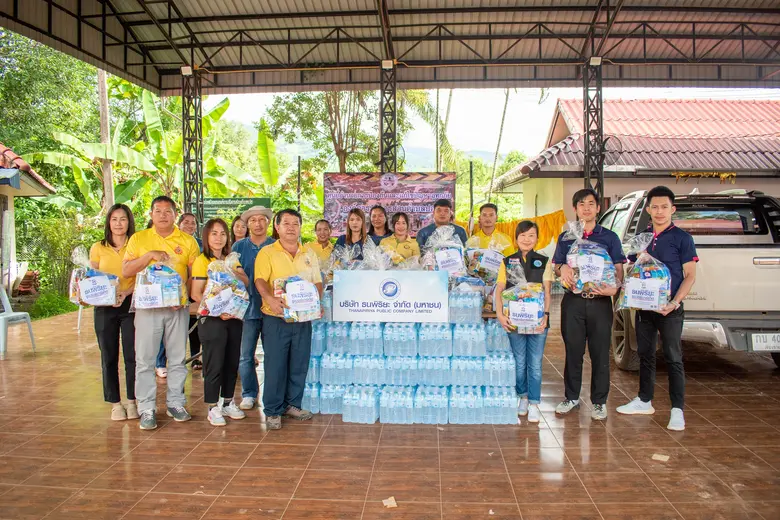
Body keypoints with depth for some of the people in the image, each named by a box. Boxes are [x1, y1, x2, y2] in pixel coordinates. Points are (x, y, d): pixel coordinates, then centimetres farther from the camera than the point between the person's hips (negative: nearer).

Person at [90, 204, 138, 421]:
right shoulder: (98, 248, 7)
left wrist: (125, 292, -19)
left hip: (130, 305, -1)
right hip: (104, 307, 2)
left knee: (132, 355, 1)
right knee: (109, 356, 6)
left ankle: (132, 401, 14)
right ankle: (115, 403, 17)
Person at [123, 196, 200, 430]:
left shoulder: (187, 241, 5)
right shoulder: (138, 238, 5)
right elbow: (126, 271, -2)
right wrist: (150, 255, -15)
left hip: (178, 307, 1)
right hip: (147, 306, 0)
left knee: (177, 358, 8)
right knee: (145, 359, 3)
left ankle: (175, 403, 22)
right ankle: (147, 409, 13)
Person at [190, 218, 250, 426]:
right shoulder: (201, 261, -5)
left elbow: (246, 282, 3)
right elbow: (196, 294, -11)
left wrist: (234, 272, -16)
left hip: (233, 317, 6)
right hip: (211, 318, -6)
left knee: (232, 362, 11)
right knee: (214, 365, 0)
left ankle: (228, 403, 26)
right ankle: (213, 408, 13)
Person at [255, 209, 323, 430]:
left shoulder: (308, 255, 12)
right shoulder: (267, 253, -3)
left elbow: (317, 282, 14)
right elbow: (260, 281, -15)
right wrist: (270, 299, -33)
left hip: (303, 318, 4)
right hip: (276, 318, -4)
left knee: (299, 365, 11)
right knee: (275, 365, 0)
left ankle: (292, 404, 27)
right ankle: (272, 410, 13)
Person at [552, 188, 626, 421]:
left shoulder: (610, 238, 7)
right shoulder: (566, 237, 11)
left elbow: (619, 269, 4)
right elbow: (556, 267, 12)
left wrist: (614, 287, -17)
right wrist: (563, 268, -13)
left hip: (600, 302, -1)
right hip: (573, 301, 1)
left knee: (600, 353, 3)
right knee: (573, 351, 8)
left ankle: (599, 402, 15)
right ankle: (572, 397, 22)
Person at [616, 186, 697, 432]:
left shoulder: (682, 238, -4)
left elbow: (690, 276, -6)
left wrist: (674, 303, -18)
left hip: (669, 310, -5)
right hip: (644, 307, 5)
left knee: (673, 359, -1)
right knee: (645, 355, 14)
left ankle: (677, 410, 7)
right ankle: (644, 401, 26)